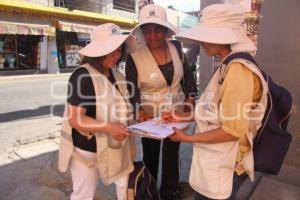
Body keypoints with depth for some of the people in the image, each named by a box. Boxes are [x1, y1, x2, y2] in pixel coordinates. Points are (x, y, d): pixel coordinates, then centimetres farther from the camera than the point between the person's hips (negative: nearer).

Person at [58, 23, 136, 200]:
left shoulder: (115, 75, 4)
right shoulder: (82, 76, -21)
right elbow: (75, 118, -25)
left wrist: (133, 114, 1)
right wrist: (108, 127, -35)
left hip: (113, 145, 7)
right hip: (86, 148, -7)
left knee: (125, 183, 22)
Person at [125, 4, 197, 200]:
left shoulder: (176, 47, -8)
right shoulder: (134, 57, -17)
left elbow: (187, 74, 5)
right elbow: (131, 90, -13)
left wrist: (190, 97, -5)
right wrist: (140, 110, -30)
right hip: (151, 115, -2)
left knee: (171, 154, 17)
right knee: (150, 156, 18)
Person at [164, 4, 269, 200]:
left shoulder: (238, 69, -25)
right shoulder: (228, 66, 5)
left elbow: (232, 130, -25)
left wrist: (187, 138, -16)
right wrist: (182, 117, 7)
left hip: (223, 167, -8)